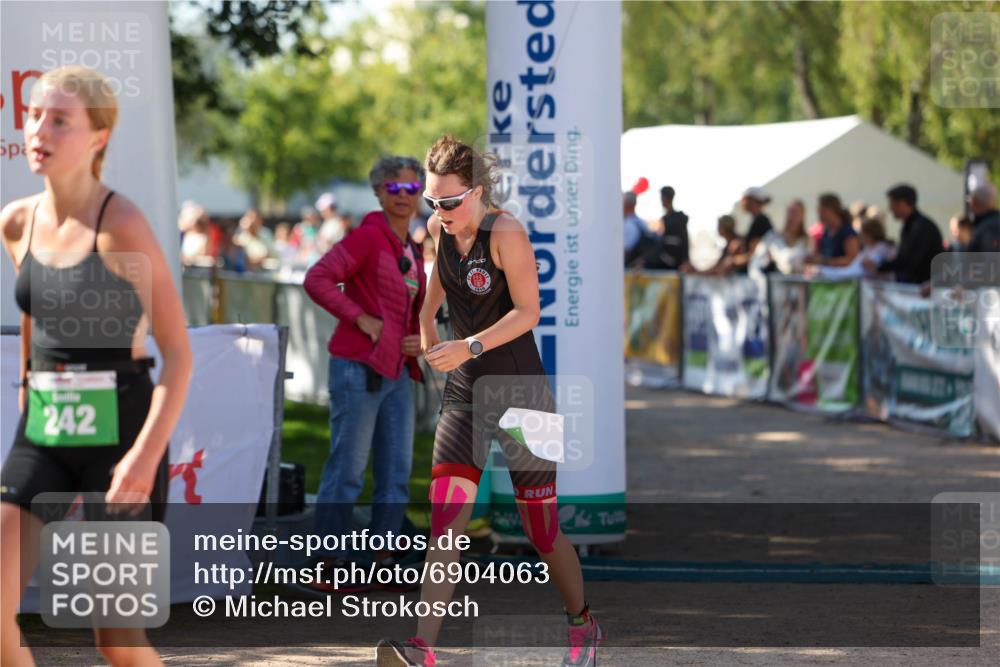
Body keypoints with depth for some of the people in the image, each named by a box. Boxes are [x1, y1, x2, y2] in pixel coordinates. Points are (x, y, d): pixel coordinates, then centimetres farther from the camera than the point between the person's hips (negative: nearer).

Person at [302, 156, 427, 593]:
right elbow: (318, 280, -16)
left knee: (397, 470, 10)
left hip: (398, 372, 8)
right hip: (359, 366, -8)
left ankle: (384, 561, 18)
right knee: (348, 467, -5)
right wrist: (361, 318, -17)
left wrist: (419, 340, 7)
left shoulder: (412, 250, 15)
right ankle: (329, 565, 1)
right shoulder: (369, 235, -9)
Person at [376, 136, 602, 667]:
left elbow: (527, 311, -19)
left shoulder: (506, 234, -16)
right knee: (444, 523, -11)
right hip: (464, 391, 5)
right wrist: (426, 326, 12)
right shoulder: (438, 230, 3)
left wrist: (469, 347, -28)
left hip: (521, 393, -5)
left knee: (542, 531, 6)